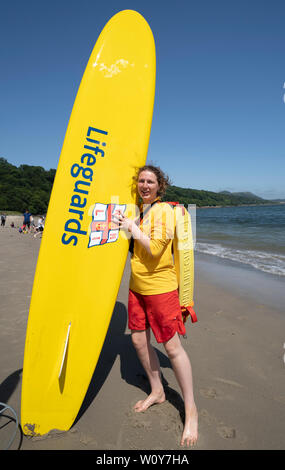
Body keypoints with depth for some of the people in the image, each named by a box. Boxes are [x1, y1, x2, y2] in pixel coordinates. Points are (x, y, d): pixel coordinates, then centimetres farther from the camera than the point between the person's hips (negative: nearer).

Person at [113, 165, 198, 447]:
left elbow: (154, 249, -21)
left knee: (172, 347, -1)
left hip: (160, 286, -8)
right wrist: (123, 225, 10)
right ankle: (157, 392, 36)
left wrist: (132, 228, -12)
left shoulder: (164, 210, -12)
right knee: (139, 340, 13)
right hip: (137, 286, 8)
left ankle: (191, 410, 18)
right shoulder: (138, 210, 12)